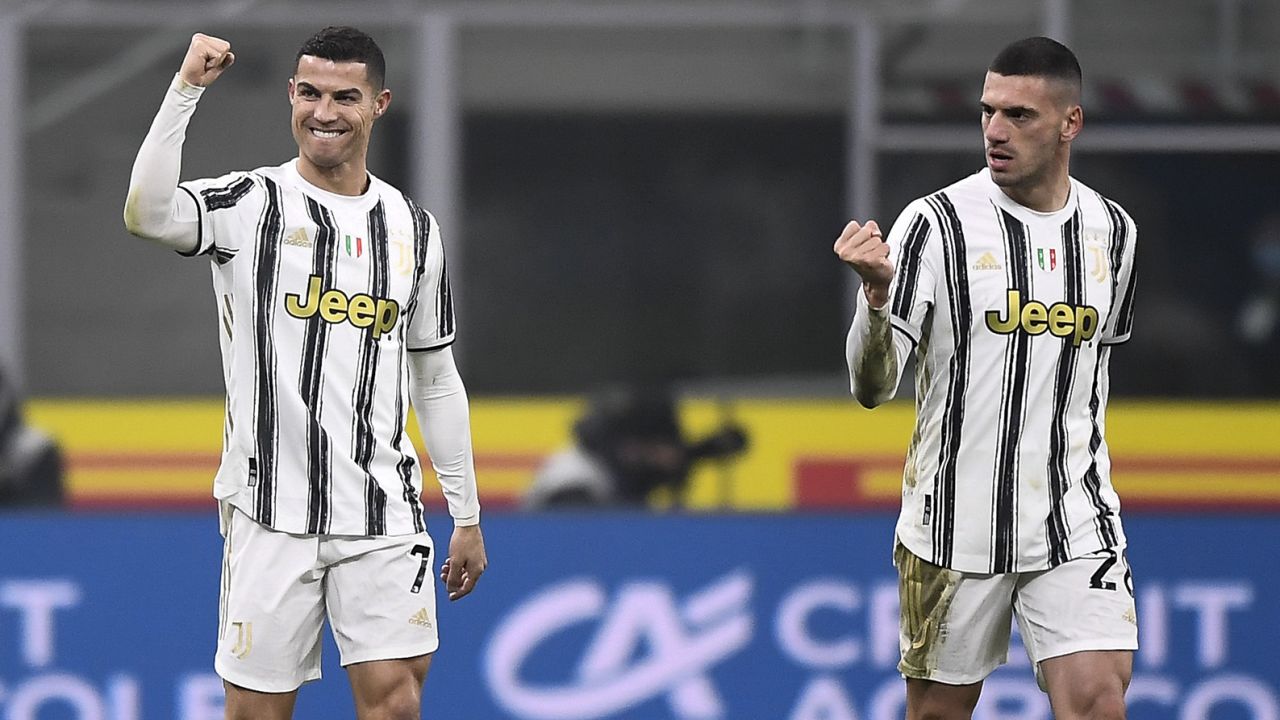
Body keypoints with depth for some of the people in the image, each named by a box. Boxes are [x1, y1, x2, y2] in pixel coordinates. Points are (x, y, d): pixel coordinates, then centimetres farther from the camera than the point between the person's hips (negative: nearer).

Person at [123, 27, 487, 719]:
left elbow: (436, 380, 18)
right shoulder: (250, 204, -2)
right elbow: (146, 215, -24)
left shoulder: (411, 227, 11)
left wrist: (466, 516, 16)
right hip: (272, 508, -2)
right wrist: (186, 89, -30)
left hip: (382, 508, 3)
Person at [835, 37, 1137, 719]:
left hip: (1076, 529, 3)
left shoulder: (1112, 230, 6)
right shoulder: (936, 222, -8)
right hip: (956, 527, -2)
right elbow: (873, 387, -15)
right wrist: (876, 289, -33)